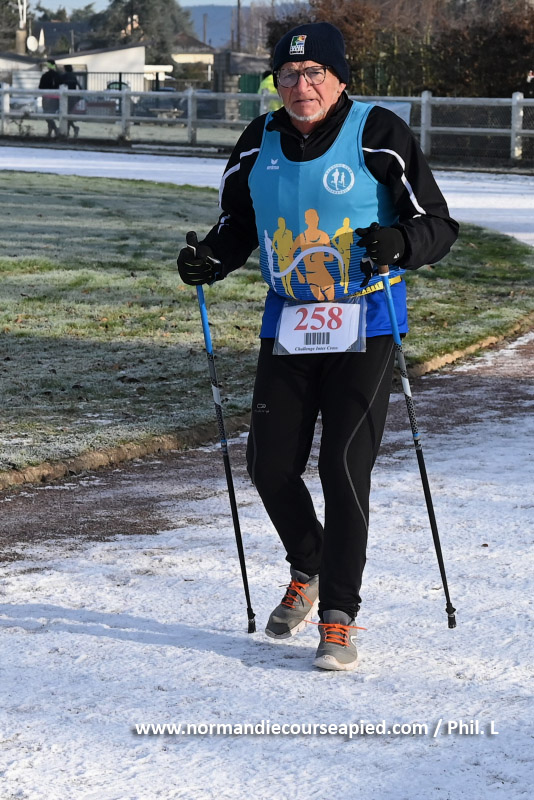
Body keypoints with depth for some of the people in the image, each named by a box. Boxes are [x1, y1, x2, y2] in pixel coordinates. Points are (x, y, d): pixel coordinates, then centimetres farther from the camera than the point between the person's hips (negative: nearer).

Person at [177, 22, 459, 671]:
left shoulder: (379, 136, -9)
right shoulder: (259, 144, 5)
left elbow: (438, 225, -8)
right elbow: (238, 226, 17)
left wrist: (399, 242, -29)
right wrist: (210, 260, -4)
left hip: (365, 325, -5)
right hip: (288, 322, 5)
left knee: (344, 467, -9)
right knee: (269, 464, 5)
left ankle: (339, 617, 1)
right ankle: (308, 571, 34)